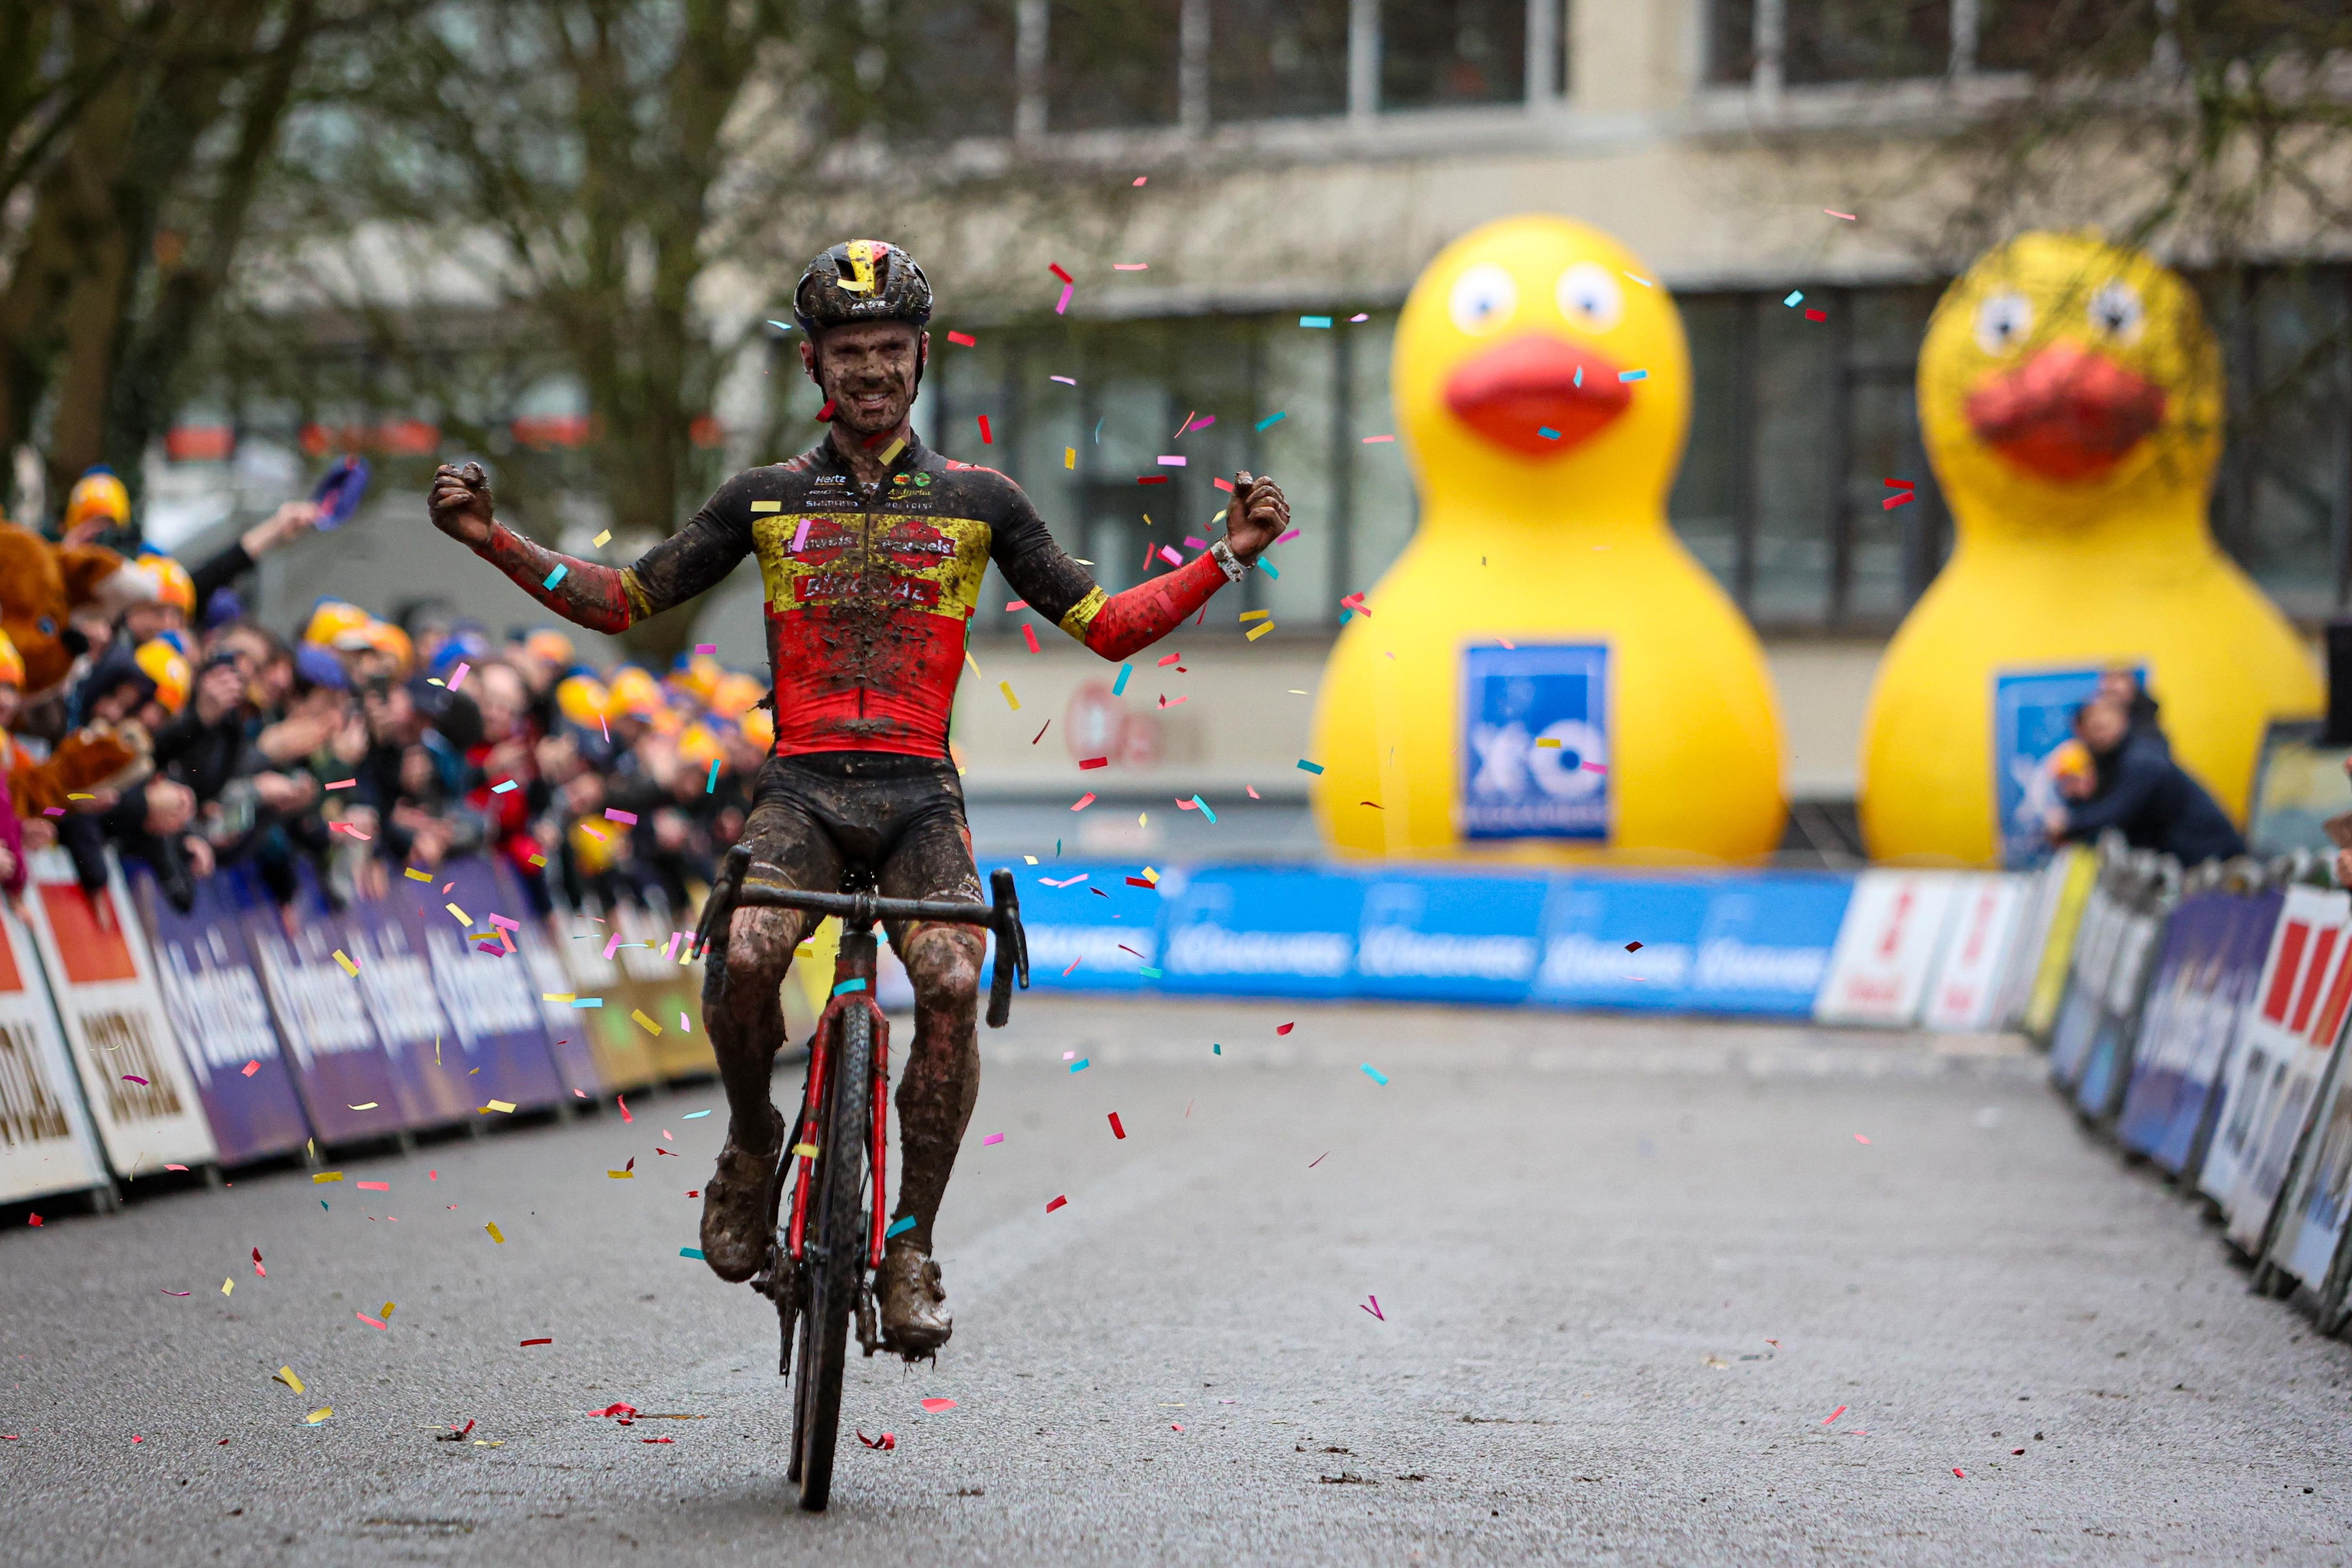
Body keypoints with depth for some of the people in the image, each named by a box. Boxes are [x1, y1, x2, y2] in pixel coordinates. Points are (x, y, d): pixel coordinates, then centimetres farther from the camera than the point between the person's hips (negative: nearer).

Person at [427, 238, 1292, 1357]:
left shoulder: (978, 500, 10)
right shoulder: (767, 498, 11)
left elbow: (1104, 626, 9)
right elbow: (623, 601, 15)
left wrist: (1227, 558, -3)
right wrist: (491, 540, 3)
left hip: (919, 793, 0)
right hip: (801, 783, 0)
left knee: (954, 985, -26)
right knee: (746, 957, -30)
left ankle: (911, 1249, -11)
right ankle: (752, 1142, 1)